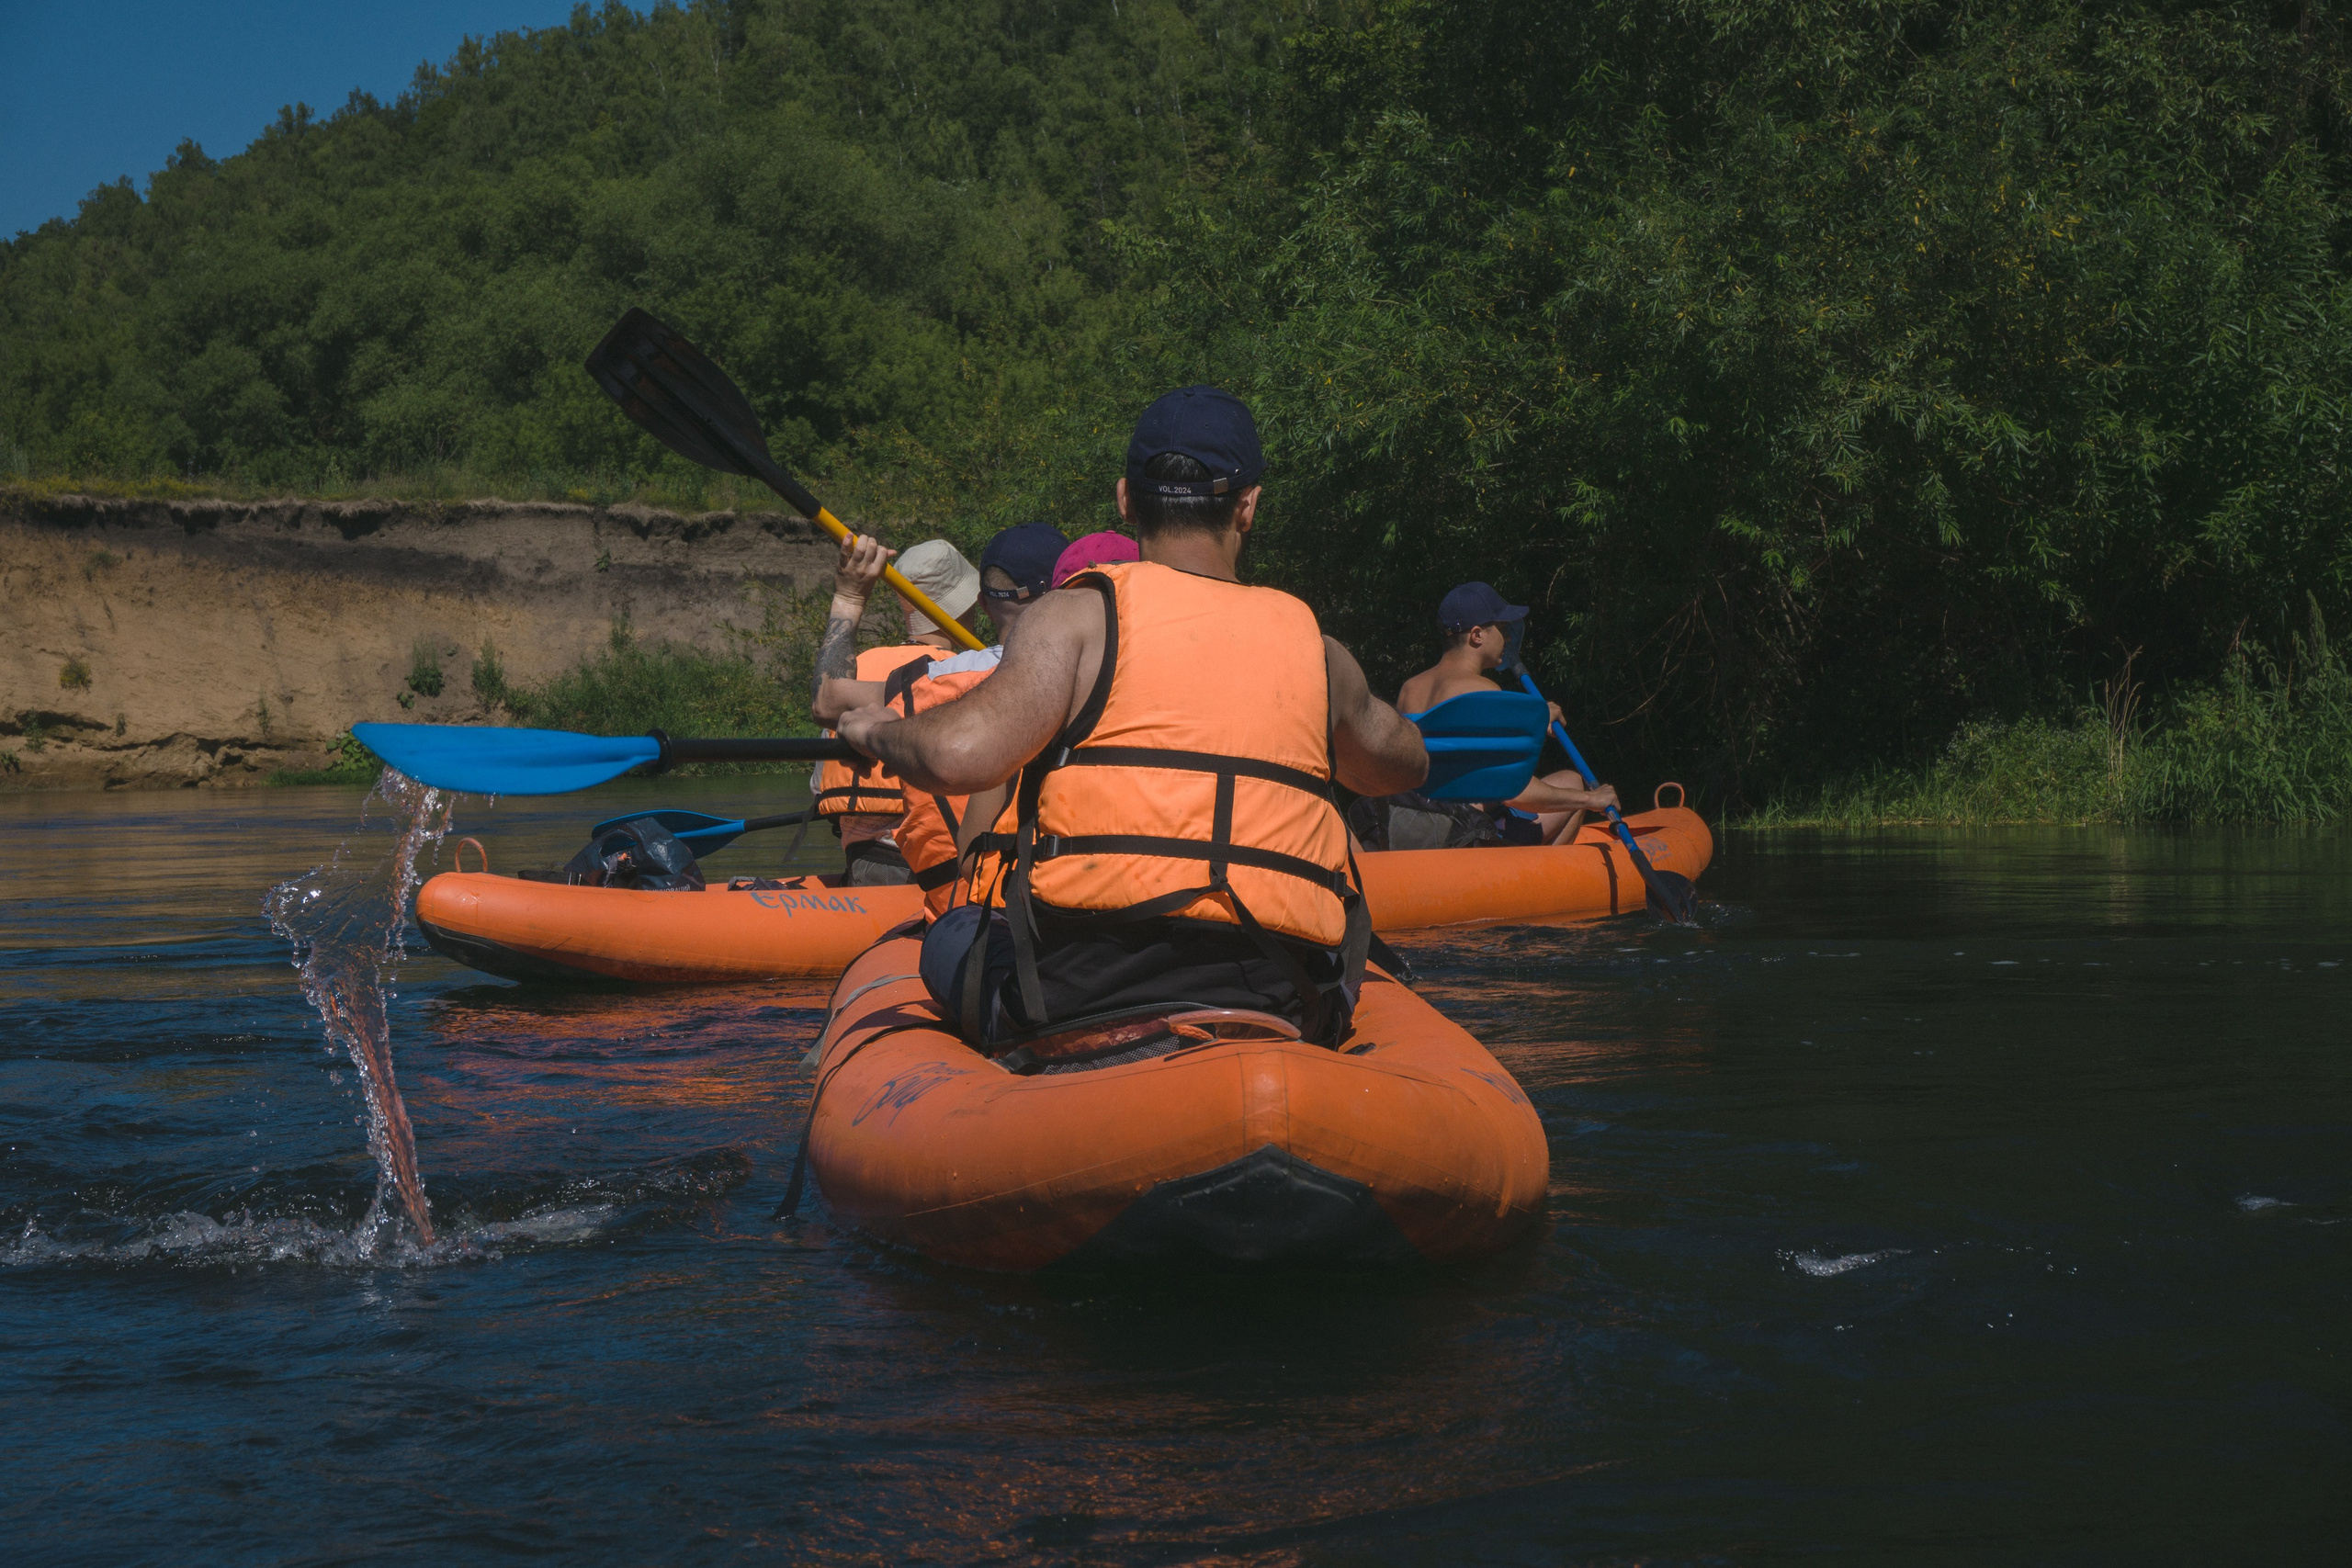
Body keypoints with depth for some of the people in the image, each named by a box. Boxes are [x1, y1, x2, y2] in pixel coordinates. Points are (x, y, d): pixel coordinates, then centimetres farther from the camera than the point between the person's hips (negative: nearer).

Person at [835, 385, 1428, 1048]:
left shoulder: (1078, 616, -1)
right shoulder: (1314, 648, 12)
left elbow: (961, 754, -16)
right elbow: (1404, 764, 33)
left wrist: (879, 730, 7)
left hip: (1069, 993, -4)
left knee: (948, 940, 26)